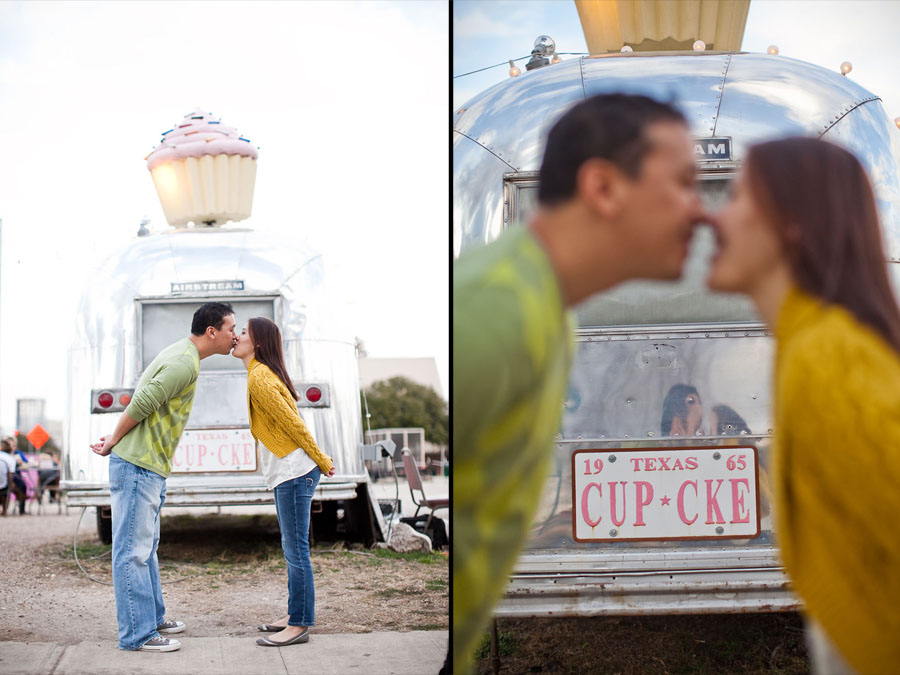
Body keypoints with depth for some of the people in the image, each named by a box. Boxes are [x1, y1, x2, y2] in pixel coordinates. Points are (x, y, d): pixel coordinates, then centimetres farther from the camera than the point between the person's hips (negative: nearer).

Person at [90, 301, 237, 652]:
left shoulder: (182, 354, 16)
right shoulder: (185, 363, -18)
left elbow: (144, 400, 18)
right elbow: (142, 403, -21)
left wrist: (117, 440, 12)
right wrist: (114, 442, -8)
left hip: (149, 467, 11)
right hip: (137, 466, -11)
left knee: (145, 547, 17)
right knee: (133, 551, -6)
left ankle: (151, 619, 27)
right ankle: (137, 634, -4)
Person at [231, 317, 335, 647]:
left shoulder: (260, 377, -15)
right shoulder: (260, 374, 17)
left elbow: (292, 422, -16)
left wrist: (321, 461, -9)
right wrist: (320, 460, 20)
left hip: (294, 472, -10)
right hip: (288, 472, 10)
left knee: (296, 550, -7)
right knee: (293, 549, 15)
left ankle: (299, 625, -3)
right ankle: (295, 616, 23)